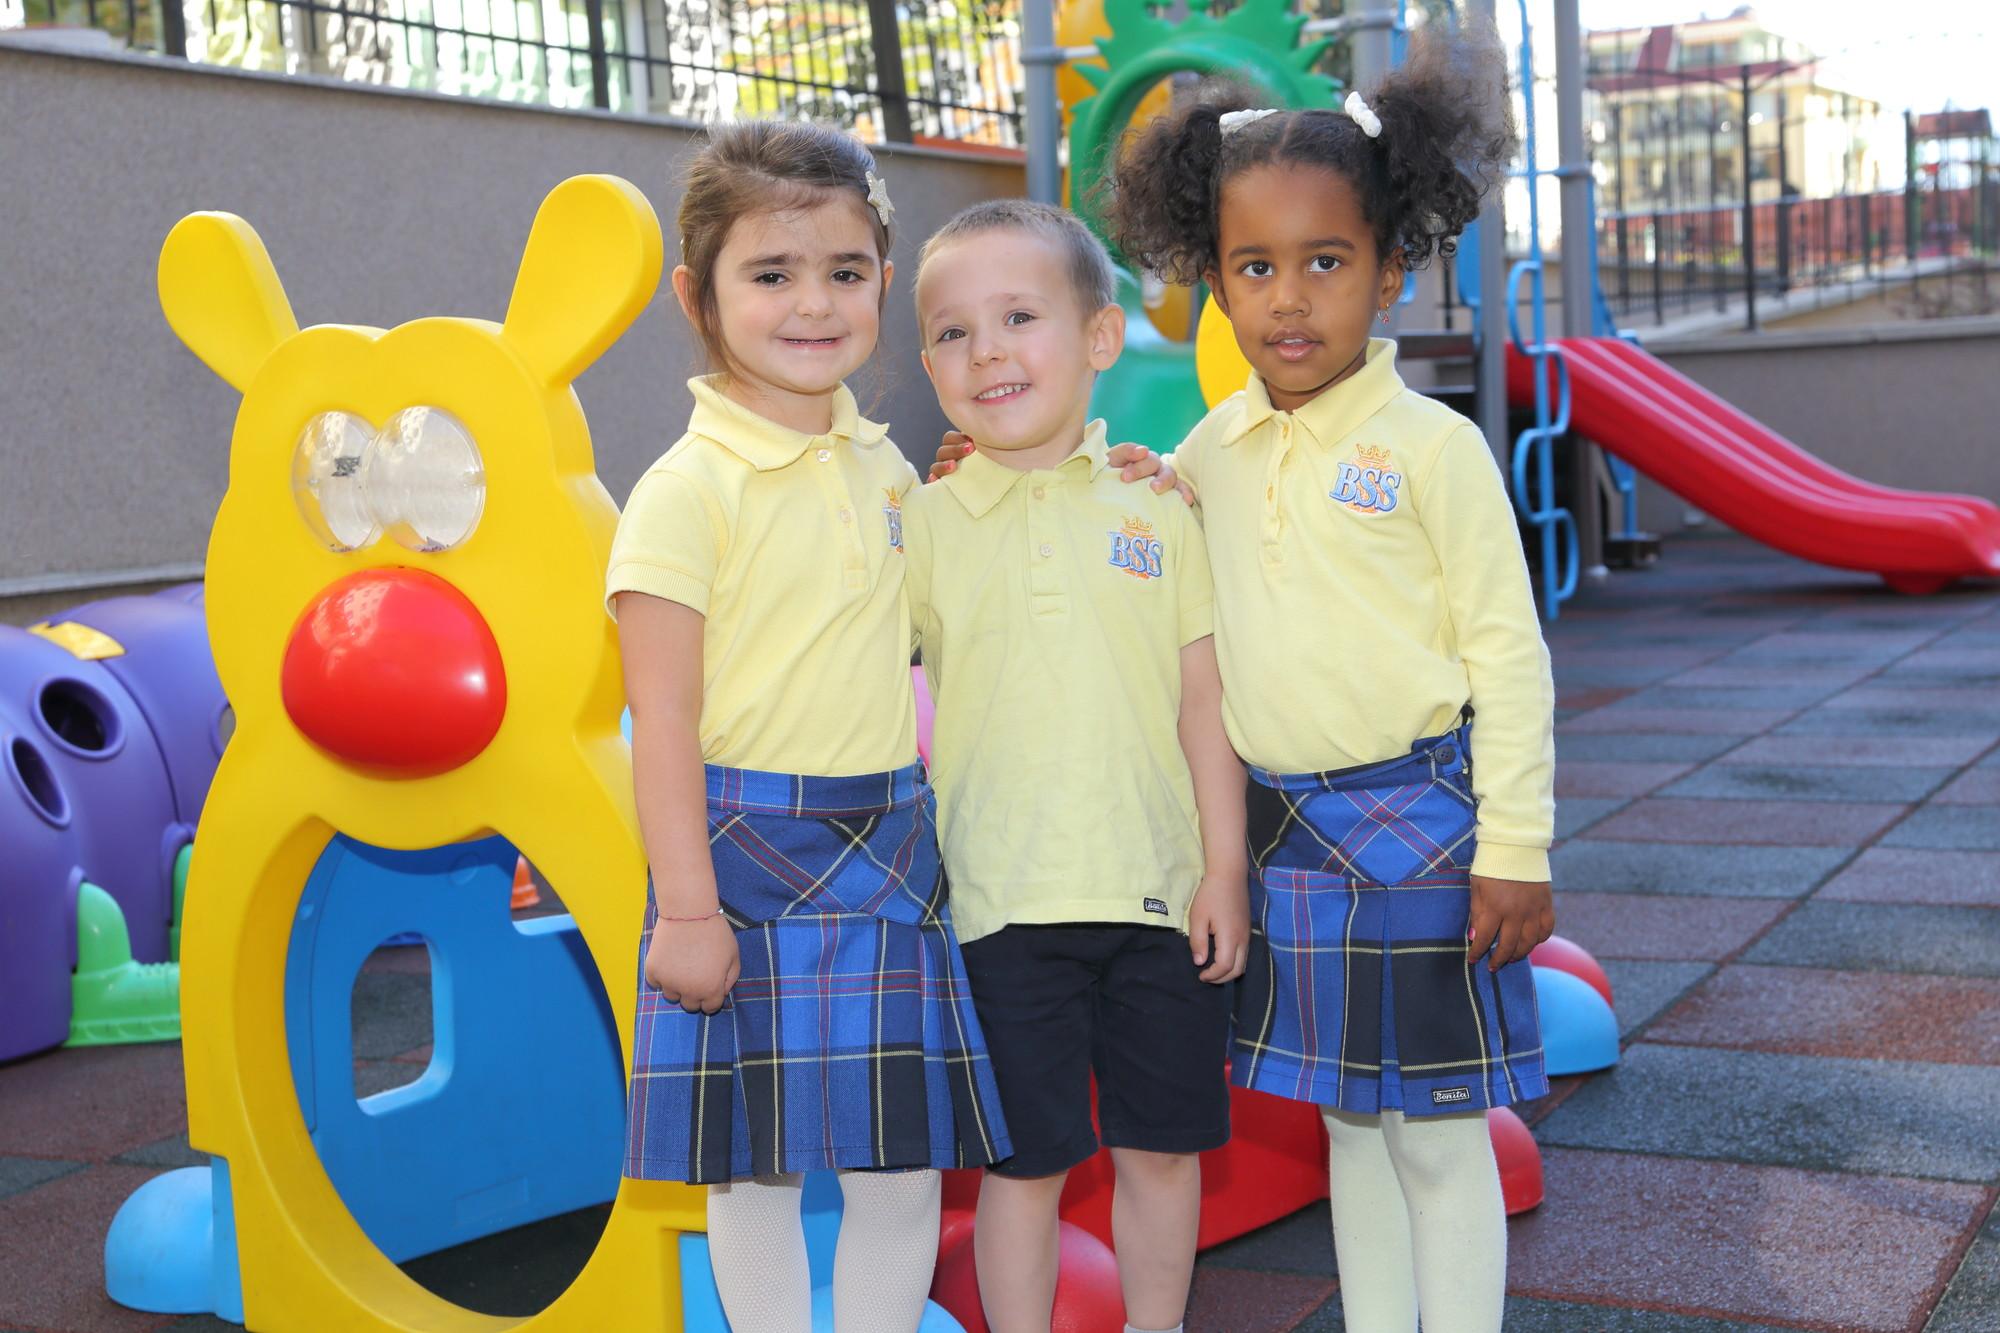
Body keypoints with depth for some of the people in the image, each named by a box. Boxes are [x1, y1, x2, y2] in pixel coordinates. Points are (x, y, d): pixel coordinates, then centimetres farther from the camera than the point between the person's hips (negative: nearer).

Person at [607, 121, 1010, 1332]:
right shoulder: (688, 487, -11)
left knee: (905, 1164, 10)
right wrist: (686, 907, -16)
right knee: (758, 1165, 5)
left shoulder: (884, 465, 8)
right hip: (748, 852, -5)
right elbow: (664, 720, -12)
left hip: (889, 850, 6)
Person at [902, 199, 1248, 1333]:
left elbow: (1205, 704, 4)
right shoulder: (922, 527, 0)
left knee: (1164, 1145, 13)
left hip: (1162, 894, 2)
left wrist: (1225, 870, 1)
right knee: (1027, 1159, 7)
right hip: (1005, 900, -1)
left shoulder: (1158, 513, 2)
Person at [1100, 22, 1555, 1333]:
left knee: (1435, 1129, 5)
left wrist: (1515, 850, -12)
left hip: (1415, 820, -5)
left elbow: (1508, 652, -10)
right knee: (1347, 1123, 17)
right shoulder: (1214, 448, 3)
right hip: (1282, 826, 5)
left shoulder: (1433, 446, -12)